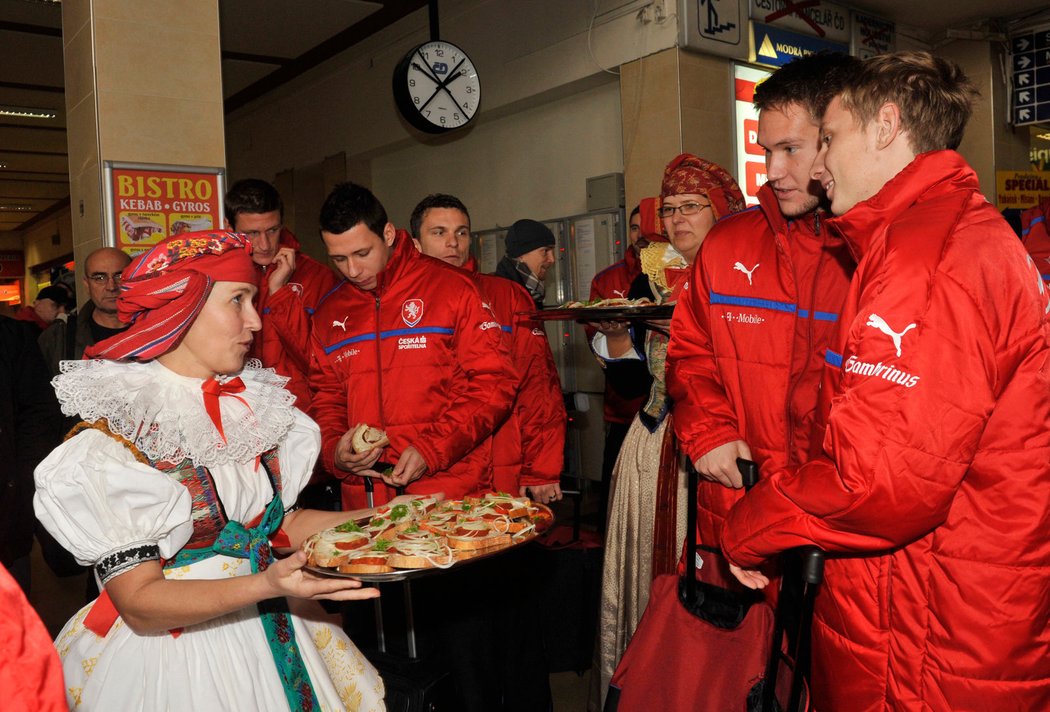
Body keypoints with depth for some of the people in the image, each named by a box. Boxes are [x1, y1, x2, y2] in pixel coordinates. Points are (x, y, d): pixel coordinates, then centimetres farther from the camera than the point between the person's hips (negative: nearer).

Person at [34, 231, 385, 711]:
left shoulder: (252, 406, 0)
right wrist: (266, 585, -32)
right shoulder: (112, 439, -18)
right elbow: (139, 602, -19)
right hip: (172, 658, -5)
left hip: (278, 636, 6)